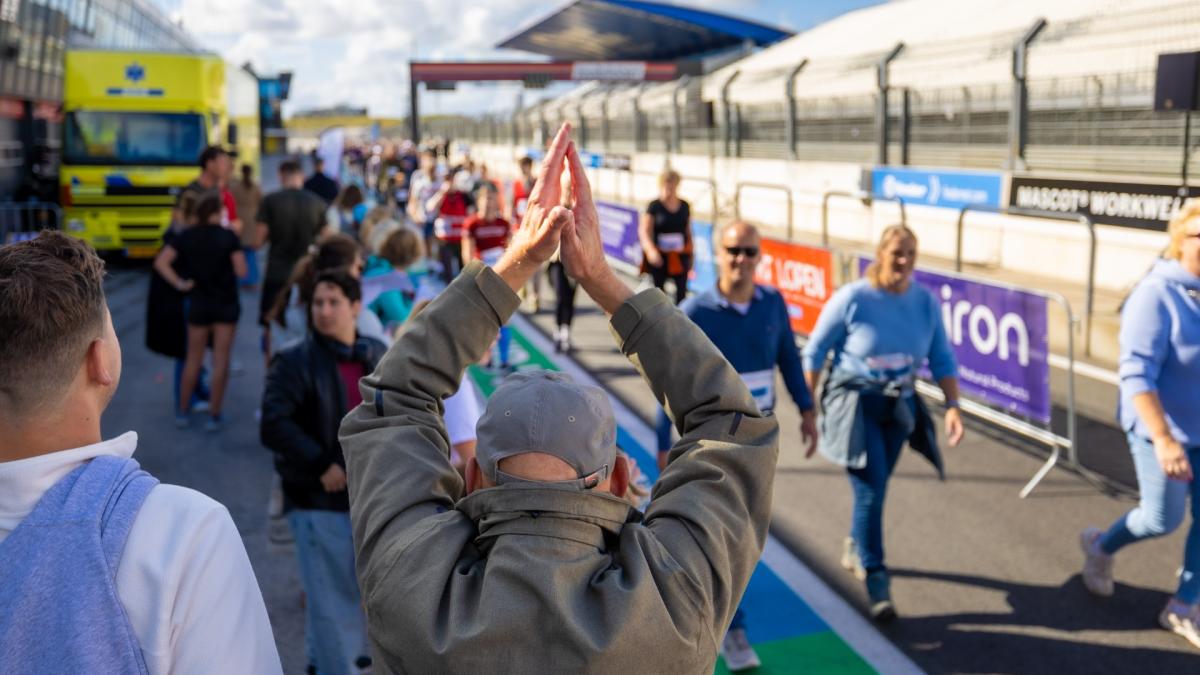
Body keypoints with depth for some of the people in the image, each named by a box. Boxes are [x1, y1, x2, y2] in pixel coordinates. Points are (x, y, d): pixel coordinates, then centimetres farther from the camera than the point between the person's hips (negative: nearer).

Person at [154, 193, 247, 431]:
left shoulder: (187, 236, -1)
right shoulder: (229, 237, -9)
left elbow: (160, 262, -7)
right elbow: (241, 271, -12)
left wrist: (179, 283, -2)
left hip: (198, 303, 3)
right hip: (226, 304, -2)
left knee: (193, 358, 15)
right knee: (220, 360, 3)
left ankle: (182, 411, 21)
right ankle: (214, 415, 5)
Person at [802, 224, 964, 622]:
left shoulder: (926, 302, -4)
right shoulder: (852, 299, -15)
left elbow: (942, 360, 0)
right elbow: (814, 353, -7)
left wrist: (952, 406, -13)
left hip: (899, 406, 4)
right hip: (855, 402, -4)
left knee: (874, 487, 17)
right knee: (870, 490, -11)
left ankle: (856, 545, 46)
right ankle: (875, 578, 1)